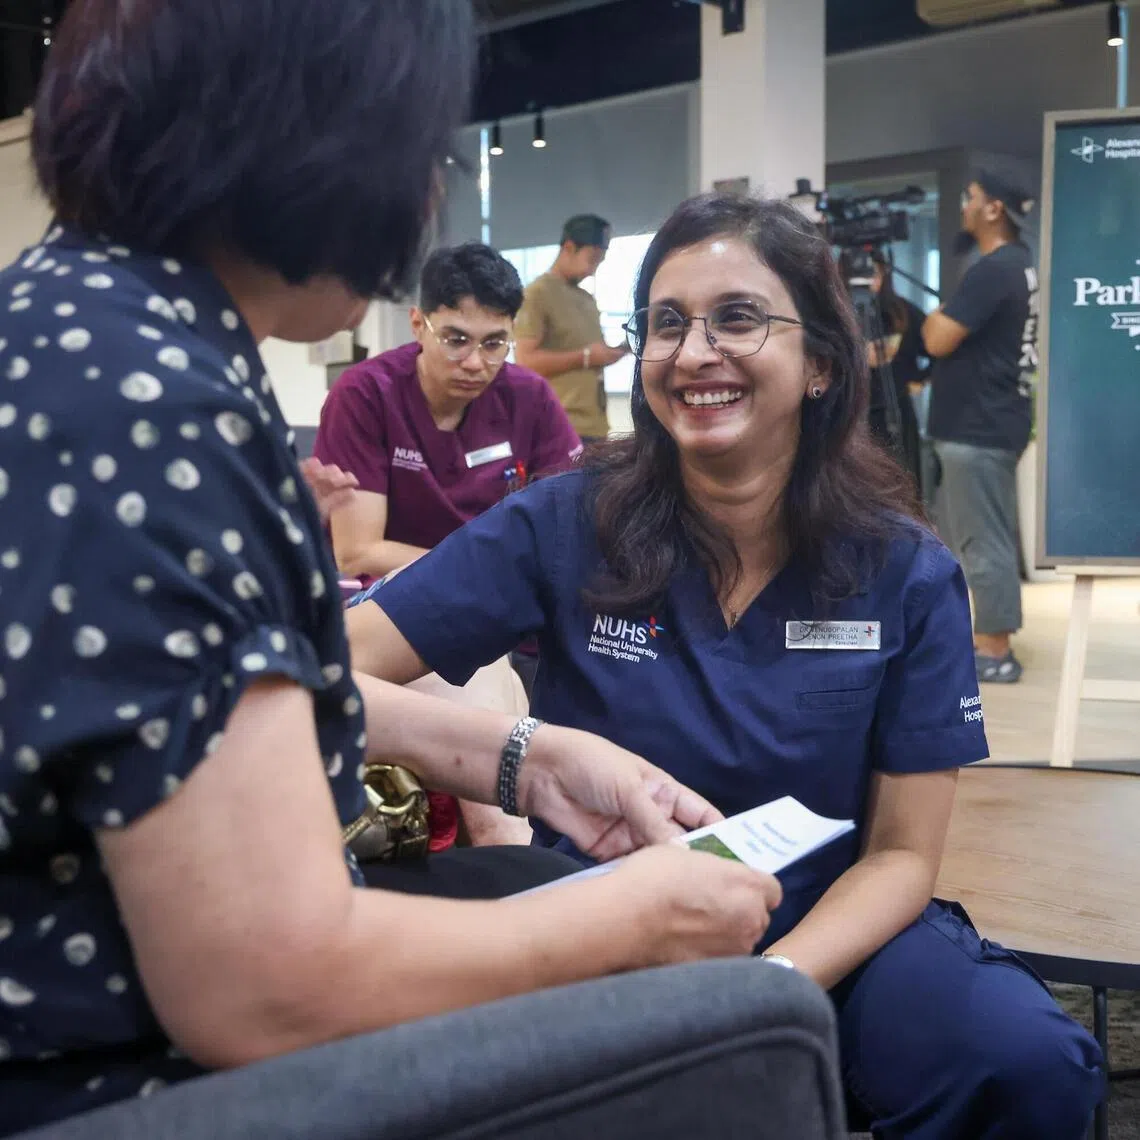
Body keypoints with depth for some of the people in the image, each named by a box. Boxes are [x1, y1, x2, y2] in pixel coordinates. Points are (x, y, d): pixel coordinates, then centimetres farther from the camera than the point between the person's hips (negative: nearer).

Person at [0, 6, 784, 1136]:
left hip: (124, 971, 9)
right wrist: (641, 915, -16)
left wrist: (525, 757, 5)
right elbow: (272, 990, -30)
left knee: (564, 884, 18)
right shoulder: (141, 403, -30)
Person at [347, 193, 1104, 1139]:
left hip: (829, 932, 1)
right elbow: (343, 660, -10)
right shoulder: (564, 526, -8)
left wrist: (772, 985, -21)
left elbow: (902, 854, -3)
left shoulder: (908, 575, -5)